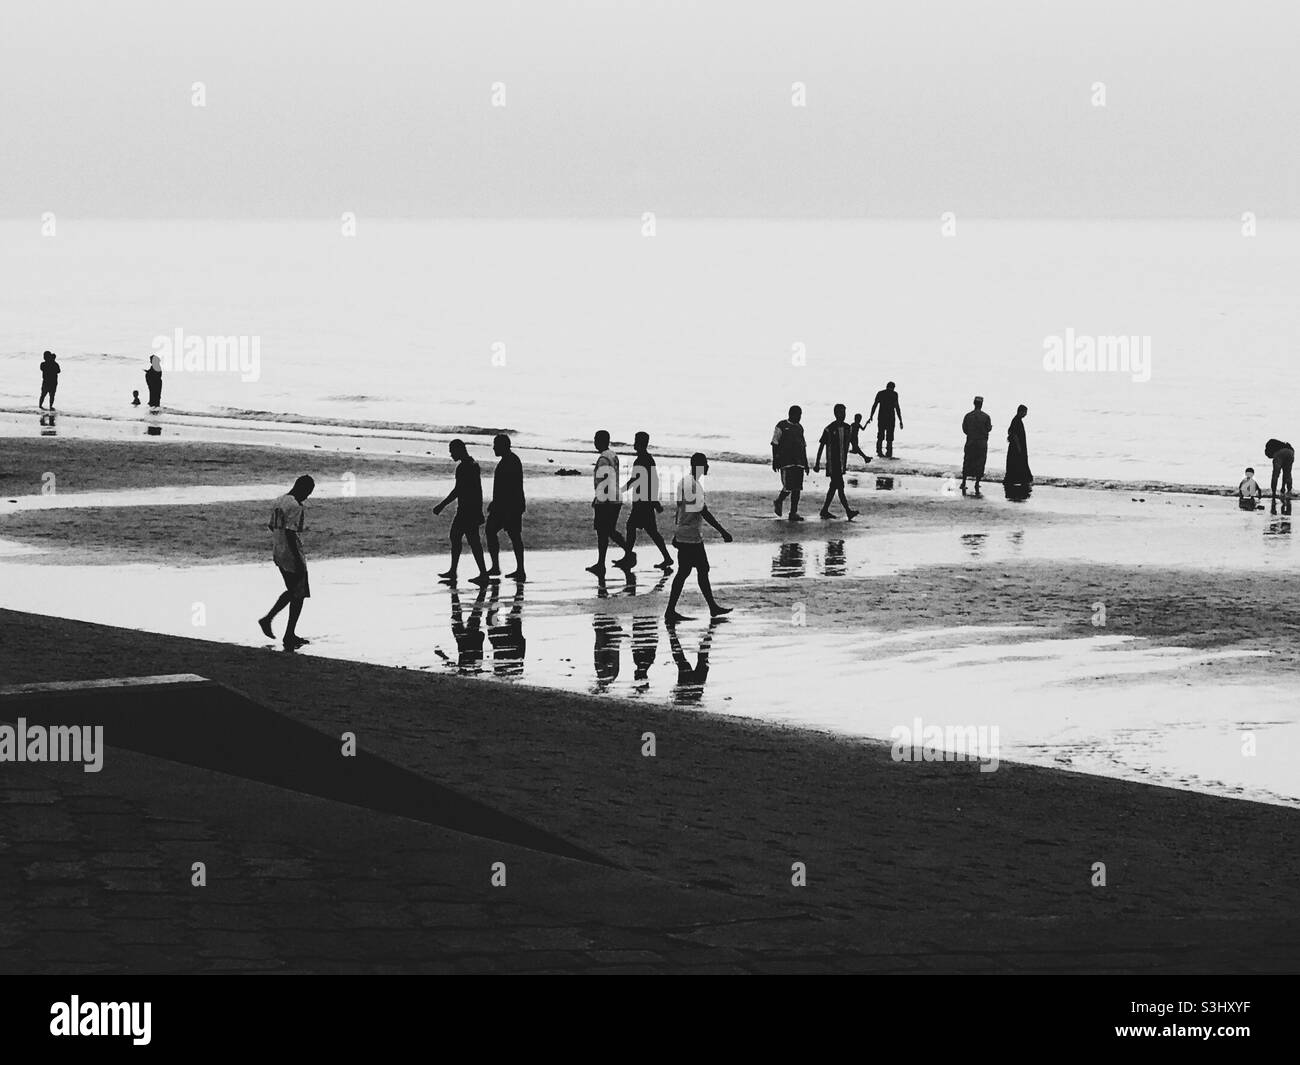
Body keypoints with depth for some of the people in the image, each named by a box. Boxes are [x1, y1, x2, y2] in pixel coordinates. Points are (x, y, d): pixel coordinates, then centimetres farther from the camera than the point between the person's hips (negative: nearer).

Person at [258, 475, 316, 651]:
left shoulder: (279, 502, 10)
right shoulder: (296, 507, -18)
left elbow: (271, 526, 15)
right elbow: (290, 533, -25)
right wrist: (299, 559, -23)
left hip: (278, 555, 9)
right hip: (291, 555, -9)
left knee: (293, 591, 23)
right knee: (298, 596, 2)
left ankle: (267, 619, 18)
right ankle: (289, 636, 3)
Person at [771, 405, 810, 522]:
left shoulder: (799, 428, 17)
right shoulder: (782, 426, -2)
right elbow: (775, 444, -3)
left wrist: (806, 463, 20)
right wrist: (774, 461, -9)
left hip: (799, 463, 6)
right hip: (786, 462, -6)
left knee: (797, 488, 2)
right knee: (788, 487, -12)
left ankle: (794, 513, 6)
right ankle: (779, 502, 16)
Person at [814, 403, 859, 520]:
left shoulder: (847, 427, 8)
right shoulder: (829, 429, -11)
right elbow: (821, 446, -6)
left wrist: (846, 461, 19)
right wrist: (817, 463, -6)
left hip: (842, 462, 7)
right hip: (832, 463, -7)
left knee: (834, 486, 12)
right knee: (840, 486, -12)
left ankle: (825, 510, 21)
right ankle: (848, 511, -17)